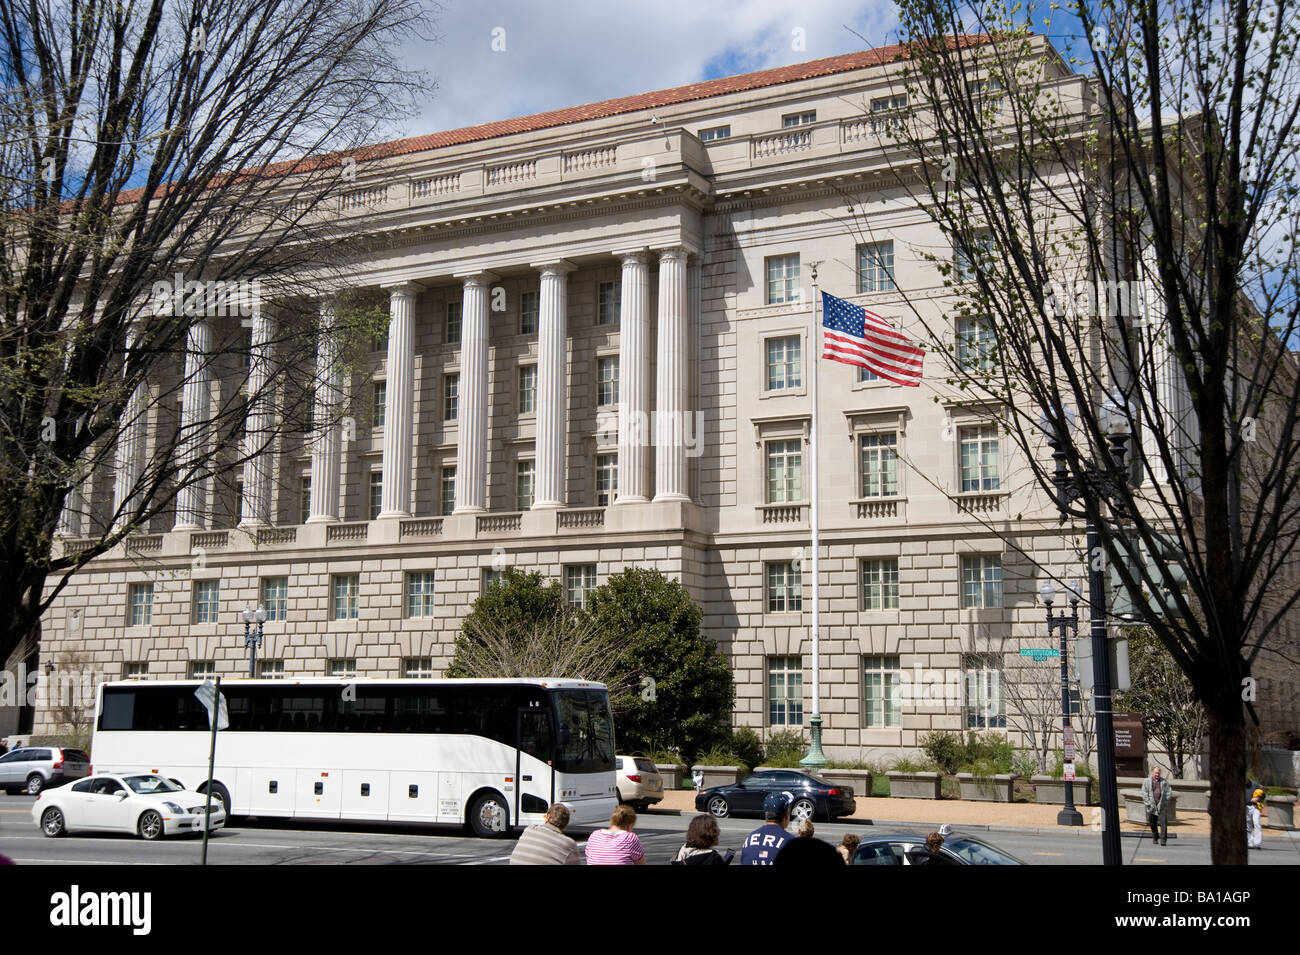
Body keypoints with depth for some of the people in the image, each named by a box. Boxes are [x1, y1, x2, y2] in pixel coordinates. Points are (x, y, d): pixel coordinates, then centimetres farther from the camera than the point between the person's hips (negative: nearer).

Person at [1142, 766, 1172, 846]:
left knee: (1163, 822, -11)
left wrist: (1165, 803, -5)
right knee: (1152, 823, 8)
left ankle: (1163, 839, -11)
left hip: (1162, 806, -1)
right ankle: (1155, 838, 23)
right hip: (1151, 806, 1)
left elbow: (1168, 793, 7)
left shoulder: (1164, 782, 11)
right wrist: (1148, 803, -7)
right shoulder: (1146, 781, 8)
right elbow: (1144, 793, 3)